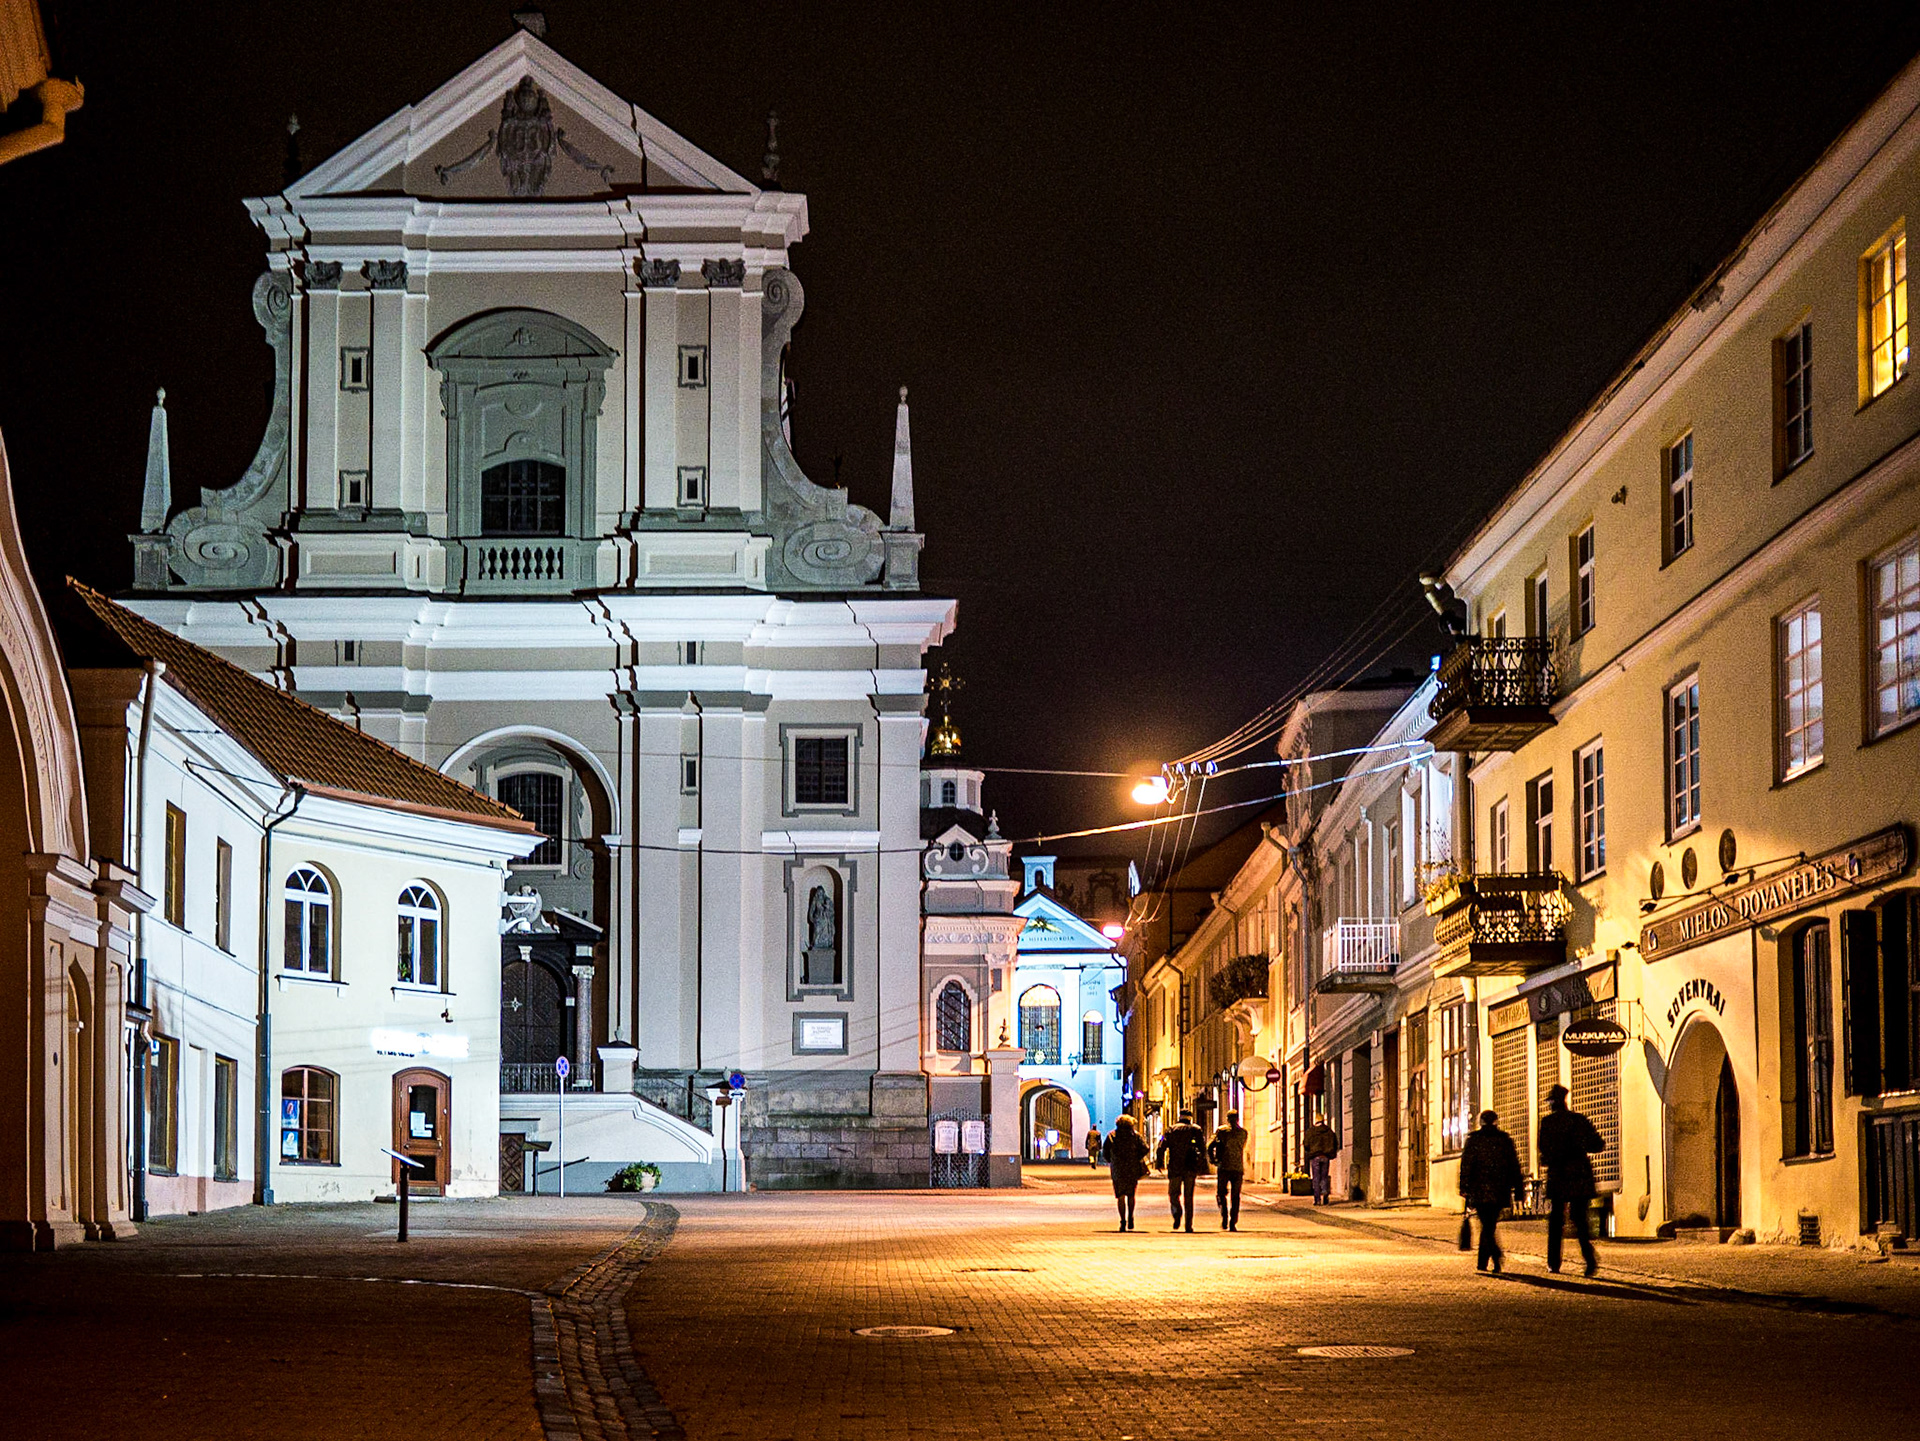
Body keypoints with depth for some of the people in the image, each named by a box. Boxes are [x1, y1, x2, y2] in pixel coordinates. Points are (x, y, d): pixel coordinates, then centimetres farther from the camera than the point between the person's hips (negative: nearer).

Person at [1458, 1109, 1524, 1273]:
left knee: (1486, 1225, -5)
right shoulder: (1505, 1139, 5)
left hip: (1479, 1190, -3)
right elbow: (1514, 1165, 5)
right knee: (1490, 1225, 14)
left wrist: (1464, 1188, 0)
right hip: (1499, 1191, 3)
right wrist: (1518, 1187, 9)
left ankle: (1497, 1255, -27)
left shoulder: (1473, 1140, 1)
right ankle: (1483, 1262, 19)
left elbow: (1466, 1165, -3)